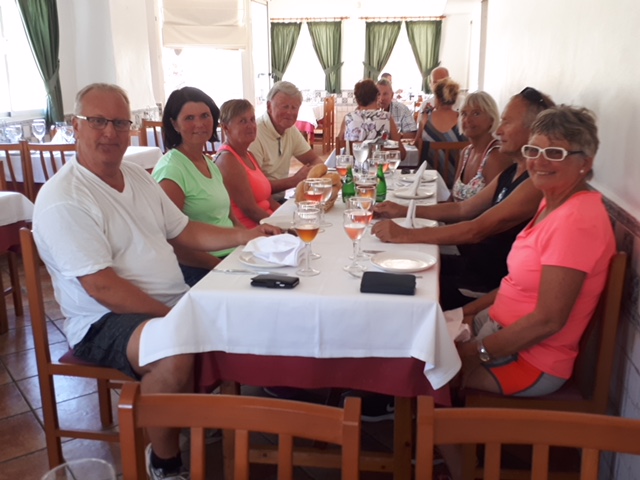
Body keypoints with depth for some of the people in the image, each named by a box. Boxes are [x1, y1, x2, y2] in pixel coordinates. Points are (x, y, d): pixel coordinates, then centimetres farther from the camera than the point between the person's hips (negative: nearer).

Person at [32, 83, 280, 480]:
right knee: (175, 353, -35)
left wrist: (242, 236, 2)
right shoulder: (64, 199, -17)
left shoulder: (137, 176, 10)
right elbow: (101, 287, -22)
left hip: (175, 301, 9)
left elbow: (183, 231, 14)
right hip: (104, 321, -8)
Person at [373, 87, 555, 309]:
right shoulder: (511, 173, 9)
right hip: (473, 264, 9)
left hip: (493, 284, -9)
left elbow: (476, 230, -29)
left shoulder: (538, 182, -22)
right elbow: (462, 209, 14)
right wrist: (403, 210, 6)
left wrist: (406, 235, -30)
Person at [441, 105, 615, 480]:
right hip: (502, 326, 9)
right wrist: (474, 309, 5)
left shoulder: (577, 220, -25)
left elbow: (548, 320, -26)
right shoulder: (555, 202, 5)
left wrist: (476, 352, -19)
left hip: (530, 359, -9)